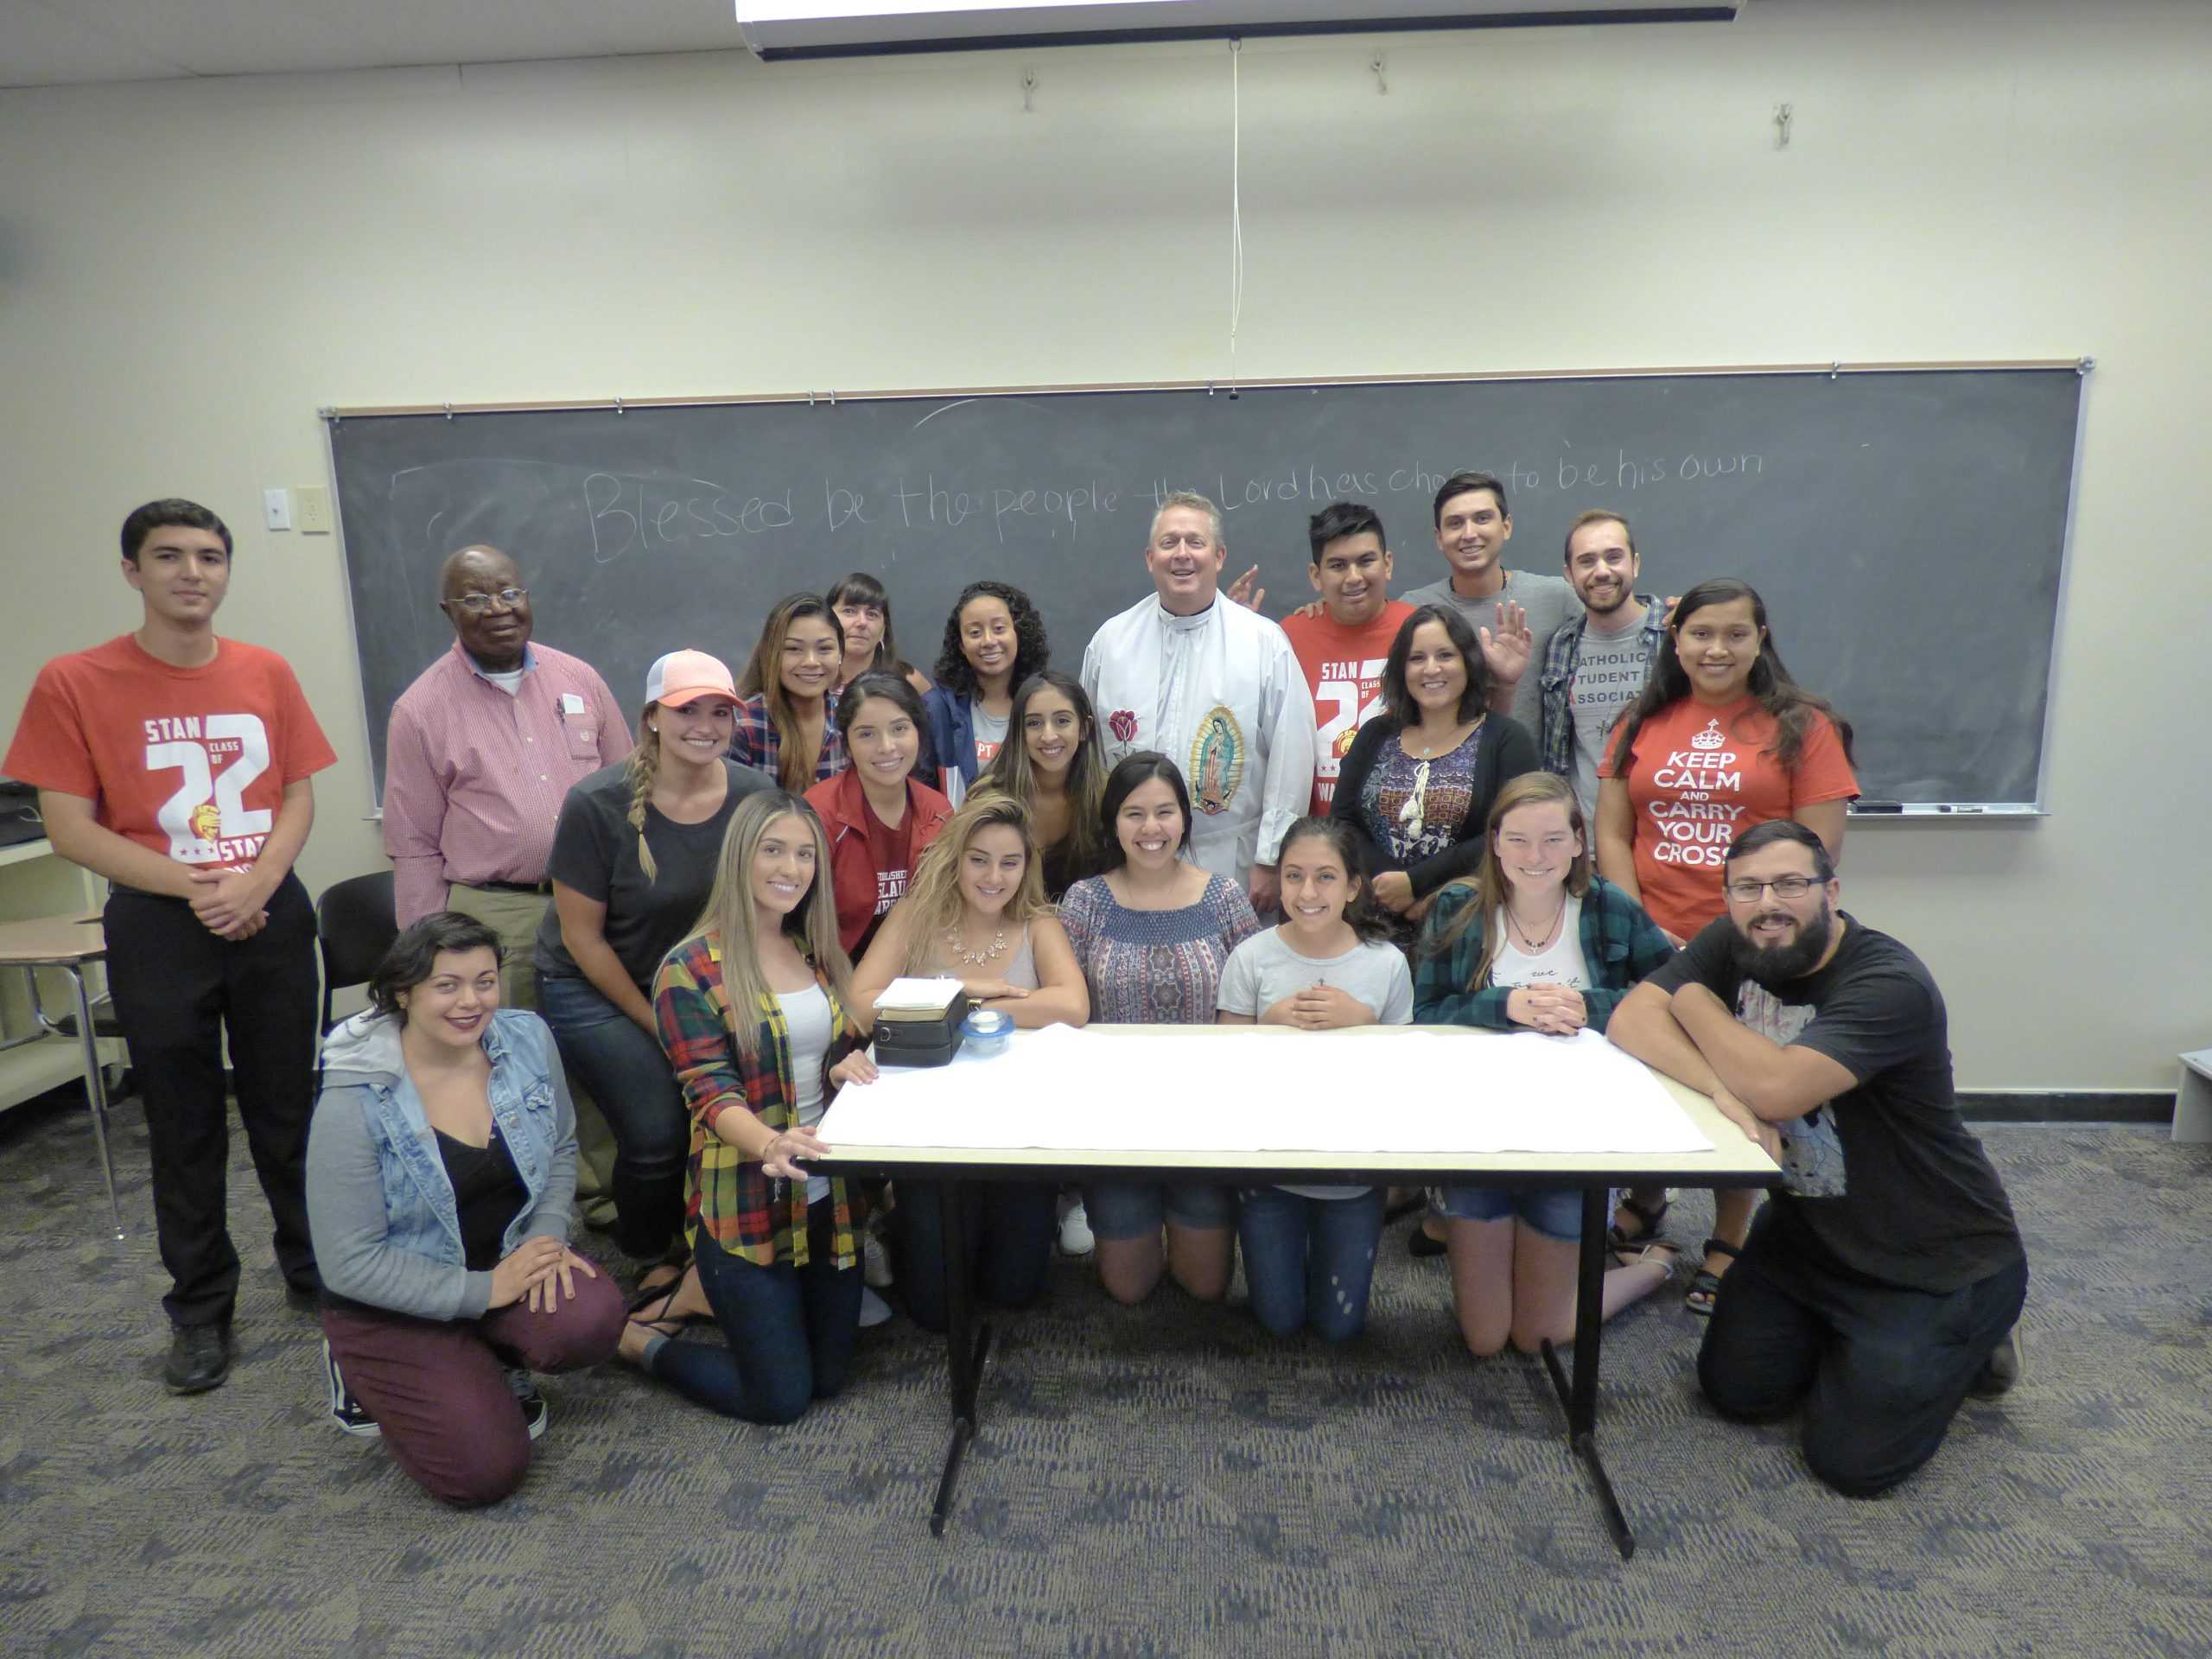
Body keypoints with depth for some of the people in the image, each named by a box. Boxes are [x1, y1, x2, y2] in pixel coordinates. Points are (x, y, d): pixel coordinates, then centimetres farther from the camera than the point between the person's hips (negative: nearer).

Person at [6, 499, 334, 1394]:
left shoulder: (267, 673, 2)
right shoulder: (73, 683, -6)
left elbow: (299, 794, 4)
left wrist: (258, 882, -12)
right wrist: (197, 886, -16)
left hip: (272, 914, 2)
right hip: (159, 927, -2)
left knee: (289, 1108, 12)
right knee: (184, 1125, 10)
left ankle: (315, 1269, 30)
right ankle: (200, 1309, 26)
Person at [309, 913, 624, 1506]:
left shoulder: (527, 1039, -10)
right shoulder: (354, 1103, -22)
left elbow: (560, 1148, 5)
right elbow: (351, 1262, -18)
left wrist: (547, 1237, -12)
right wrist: (484, 1290, -21)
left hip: (509, 1260, 3)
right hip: (396, 1304, -3)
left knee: (593, 1320, -28)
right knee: (485, 1470, -14)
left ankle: (497, 1366, 8)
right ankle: (365, 1371, 15)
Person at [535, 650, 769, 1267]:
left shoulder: (753, 796, -10)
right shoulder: (597, 805, -19)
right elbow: (582, 936, -12)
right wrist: (655, 1024, -9)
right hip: (592, 987, -3)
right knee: (658, 1130, -18)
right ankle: (649, 1261, 15)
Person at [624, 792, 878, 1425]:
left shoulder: (819, 952, 7)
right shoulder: (691, 969, -12)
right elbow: (711, 1092, -19)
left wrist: (849, 1065, -11)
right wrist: (771, 1145, -40)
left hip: (830, 1192, 6)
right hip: (747, 1201, -6)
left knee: (829, 1376, 13)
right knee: (782, 1398, 0)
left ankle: (711, 1290, 36)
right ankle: (641, 1339, 25)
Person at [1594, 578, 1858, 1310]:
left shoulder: (1802, 726, -2)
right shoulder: (1642, 724, 7)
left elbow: (1818, 852, -6)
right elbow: (1612, 835, 5)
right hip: (1653, 949, 3)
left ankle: (1728, 1247, 27)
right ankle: (1645, 1204, 37)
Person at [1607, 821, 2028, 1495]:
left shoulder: (1890, 985, -28)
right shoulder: (1730, 945, -9)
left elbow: (1775, 1087, -40)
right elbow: (1629, 1021, -16)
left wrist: (1695, 1001, -22)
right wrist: (1722, 1088, -33)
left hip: (1939, 1260, -6)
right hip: (1812, 1225, 6)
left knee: (1852, 1460, -3)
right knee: (1734, 1391, 5)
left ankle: (1971, 1339, 20)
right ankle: (1851, 1337, 28)